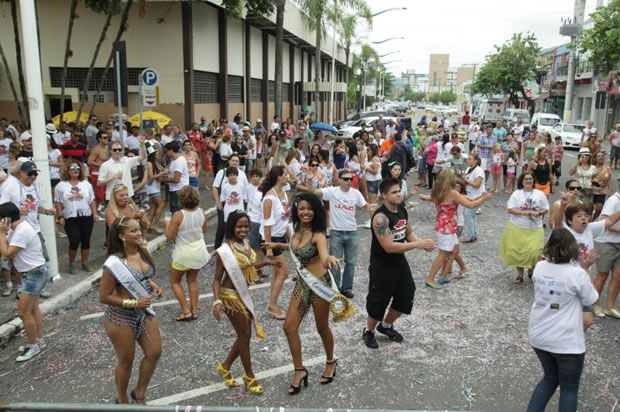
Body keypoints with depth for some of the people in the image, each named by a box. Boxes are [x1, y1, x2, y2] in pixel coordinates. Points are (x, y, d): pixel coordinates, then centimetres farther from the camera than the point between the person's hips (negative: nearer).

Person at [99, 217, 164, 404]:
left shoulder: (143, 252, -4)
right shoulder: (114, 263, -25)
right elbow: (104, 297, -19)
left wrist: (154, 286, -5)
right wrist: (134, 303, -25)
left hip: (145, 312, 7)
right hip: (121, 317, -7)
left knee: (154, 353, 12)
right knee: (126, 362, 11)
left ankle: (139, 394, 35)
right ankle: (122, 400, 37)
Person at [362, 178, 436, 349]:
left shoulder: (402, 210, 0)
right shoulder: (380, 217, -26)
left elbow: (409, 233, 10)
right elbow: (389, 247, -30)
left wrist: (422, 242, -11)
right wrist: (417, 245, -28)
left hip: (400, 262, 8)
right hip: (382, 266, -8)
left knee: (405, 297, 18)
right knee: (378, 302, 7)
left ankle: (386, 326, 42)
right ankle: (368, 332, 33)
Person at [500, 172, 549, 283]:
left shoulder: (540, 194, 2)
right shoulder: (516, 193, -3)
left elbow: (546, 209, 5)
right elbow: (510, 209, -8)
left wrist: (539, 213, -16)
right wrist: (524, 212, -20)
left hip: (535, 229, 0)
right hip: (517, 228, 0)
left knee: (535, 252, -7)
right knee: (518, 252, 4)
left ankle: (531, 271, 21)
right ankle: (520, 274, 21)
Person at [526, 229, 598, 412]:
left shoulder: (539, 267, -5)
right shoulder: (577, 274, -19)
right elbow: (590, 301, -3)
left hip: (538, 336, 5)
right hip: (566, 342, -5)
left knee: (550, 378, 26)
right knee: (569, 388, 16)